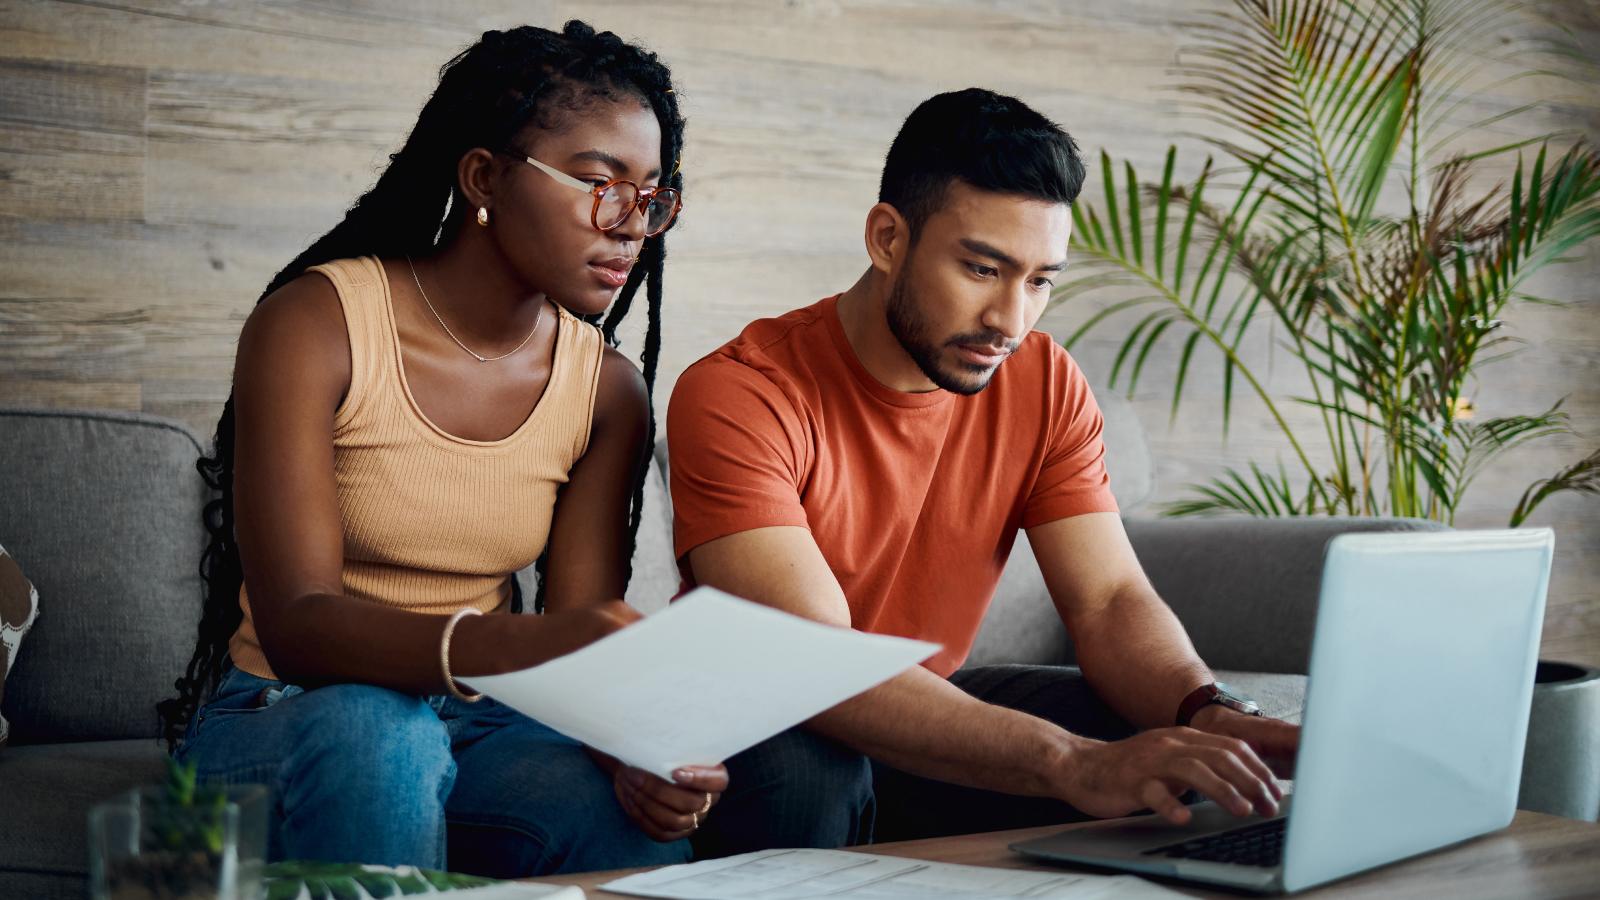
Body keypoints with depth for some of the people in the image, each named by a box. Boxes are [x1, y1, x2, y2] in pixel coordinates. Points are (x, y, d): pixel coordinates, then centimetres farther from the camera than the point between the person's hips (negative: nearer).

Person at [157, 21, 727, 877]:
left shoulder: (608, 389, 2)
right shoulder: (314, 324, -13)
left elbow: (584, 643, -4)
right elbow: (294, 625, -23)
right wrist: (521, 646, -41)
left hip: (474, 726, 2)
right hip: (285, 723, -2)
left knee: (640, 821, -30)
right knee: (376, 734, -37)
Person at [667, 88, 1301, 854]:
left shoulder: (1045, 385, -5)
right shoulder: (738, 397, -24)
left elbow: (1110, 600, -9)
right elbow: (816, 662, -35)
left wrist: (1208, 713, -33)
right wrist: (1070, 764, -47)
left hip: (927, 717, 4)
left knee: (1154, 752, -19)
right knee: (806, 768, -37)